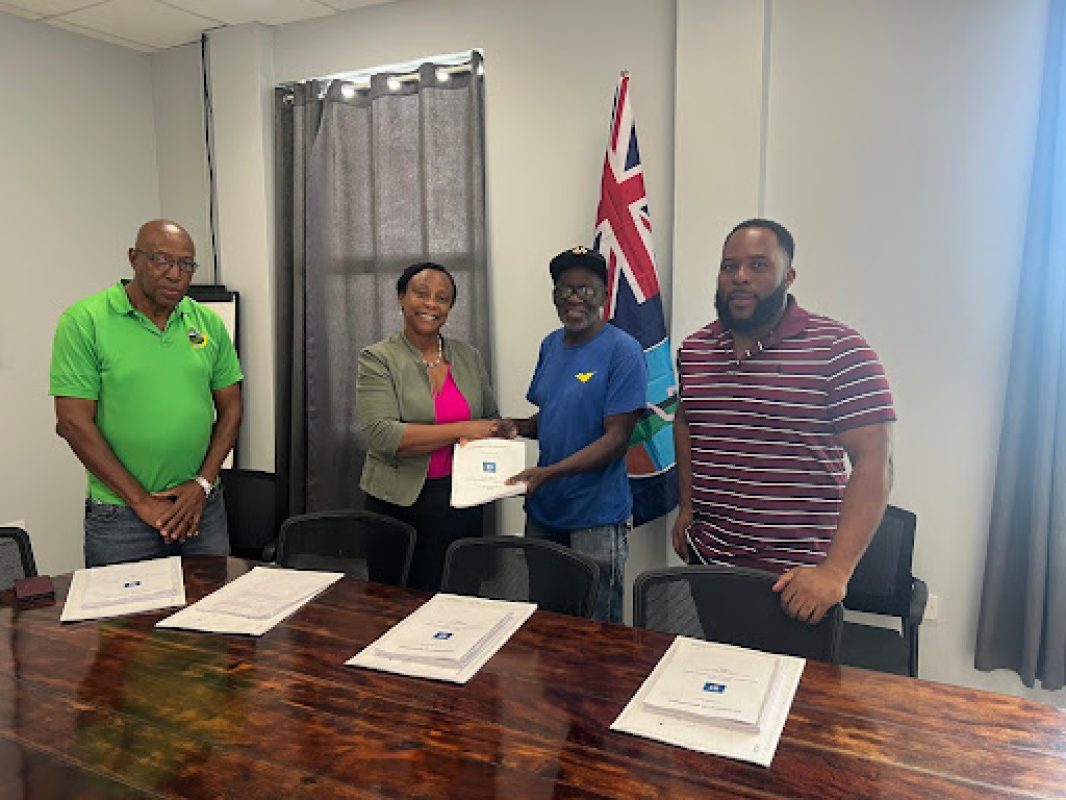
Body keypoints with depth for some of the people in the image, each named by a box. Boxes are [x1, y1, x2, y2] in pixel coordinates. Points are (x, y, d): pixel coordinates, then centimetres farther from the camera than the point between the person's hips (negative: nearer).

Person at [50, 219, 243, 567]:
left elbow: (230, 408, 8)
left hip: (203, 506, 4)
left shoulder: (209, 323, 5)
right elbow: (74, 422, -10)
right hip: (120, 515, -3)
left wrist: (203, 483, -4)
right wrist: (142, 501, -11)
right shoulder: (83, 321, -6)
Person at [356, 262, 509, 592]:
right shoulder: (378, 359, -5)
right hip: (399, 504, -3)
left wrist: (485, 441, -7)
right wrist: (462, 430, -18)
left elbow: (492, 420, 17)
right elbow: (381, 434, -16)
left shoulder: (469, 357, 8)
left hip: (462, 502, 4)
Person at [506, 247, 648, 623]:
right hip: (543, 508, 6)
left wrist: (547, 473, -24)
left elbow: (616, 438, -17)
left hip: (596, 516, -6)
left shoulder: (623, 350, -13)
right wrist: (517, 427, -4)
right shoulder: (550, 344, 8)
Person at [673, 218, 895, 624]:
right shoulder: (693, 350, 6)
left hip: (797, 574, -4)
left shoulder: (840, 350, -12)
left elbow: (874, 463, -16)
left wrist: (835, 571, -22)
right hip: (706, 560, 5)